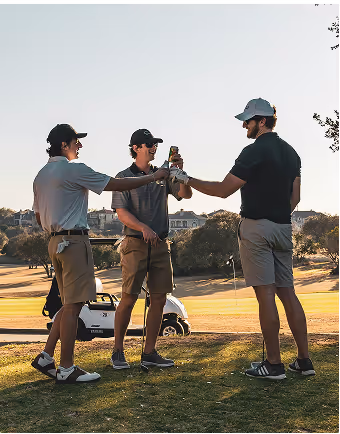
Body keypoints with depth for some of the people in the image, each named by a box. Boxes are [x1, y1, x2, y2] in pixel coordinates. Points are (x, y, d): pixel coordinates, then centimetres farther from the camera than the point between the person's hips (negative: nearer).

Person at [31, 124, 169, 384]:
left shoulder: (42, 175, 17)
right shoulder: (74, 169, -10)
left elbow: (39, 217, 21)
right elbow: (117, 185, -11)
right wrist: (154, 177, -2)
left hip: (56, 242, 9)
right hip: (74, 240, -9)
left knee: (70, 304, 15)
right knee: (73, 305, -5)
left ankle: (46, 357, 15)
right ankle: (66, 369, 0)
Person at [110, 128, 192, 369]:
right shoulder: (124, 177, 2)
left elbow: (186, 194, 3)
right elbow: (122, 212, -7)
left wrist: (180, 171, -12)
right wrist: (143, 228, -23)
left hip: (161, 243, 5)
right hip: (136, 243, -4)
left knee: (159, 300, 3)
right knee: (129, 298, -5)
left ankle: (150, 353, 13)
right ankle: (118, 351, 10)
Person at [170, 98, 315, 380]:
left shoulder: (255, 151, -10)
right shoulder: (290, 152, 15)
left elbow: (223, 190, -11)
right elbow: (295, 198, 16)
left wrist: (186, 179, -3)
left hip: (256, 227, -8)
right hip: (283, 228, 8)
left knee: (265, 294, -5)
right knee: (287, 292, 10)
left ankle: (274, 364, 0)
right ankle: (304, 360, 13)